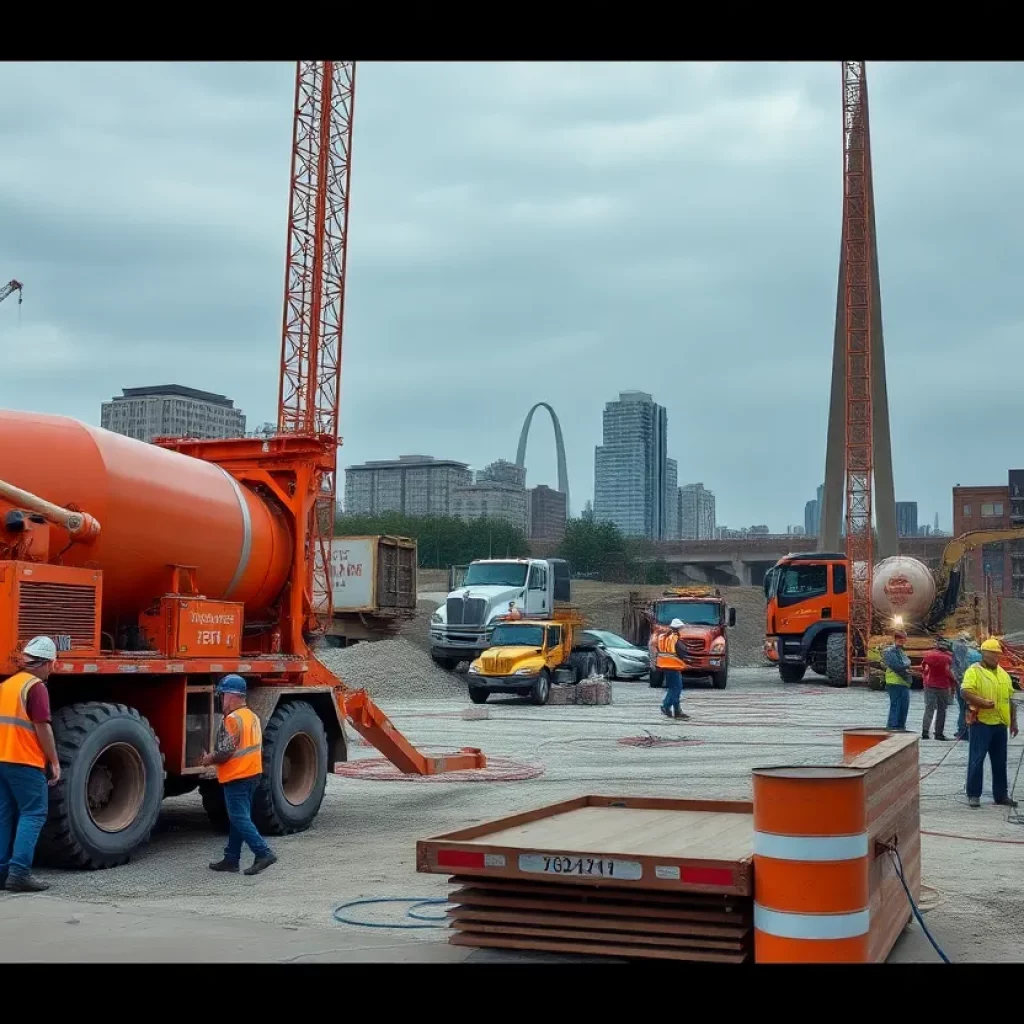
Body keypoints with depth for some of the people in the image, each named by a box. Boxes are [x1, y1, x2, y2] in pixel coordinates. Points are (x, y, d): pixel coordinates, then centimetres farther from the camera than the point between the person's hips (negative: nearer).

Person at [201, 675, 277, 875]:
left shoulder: (232, 719, -17)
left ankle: (263, 853, -14)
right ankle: (231, 859, 19)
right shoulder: (253, 717, 12)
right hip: (252, 774, 9)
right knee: (239, 817, 14)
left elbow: (225, 752, -21)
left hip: (236, 778, -9)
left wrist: (209, 759, -2)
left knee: (239, 819, -6)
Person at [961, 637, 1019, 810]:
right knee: (977, 759, -3)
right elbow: (964, 692, -18)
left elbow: (1009, 699, 20)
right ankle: (973, 794, 3)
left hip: (1000, 723, 6)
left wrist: (1013, 721, 16)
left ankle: (1001, 795, 19)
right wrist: (982, 702, -31)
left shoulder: (1003, 673, 15)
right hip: (981, 722, -6)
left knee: (1000, 761, 11)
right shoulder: (974, 671, -6)